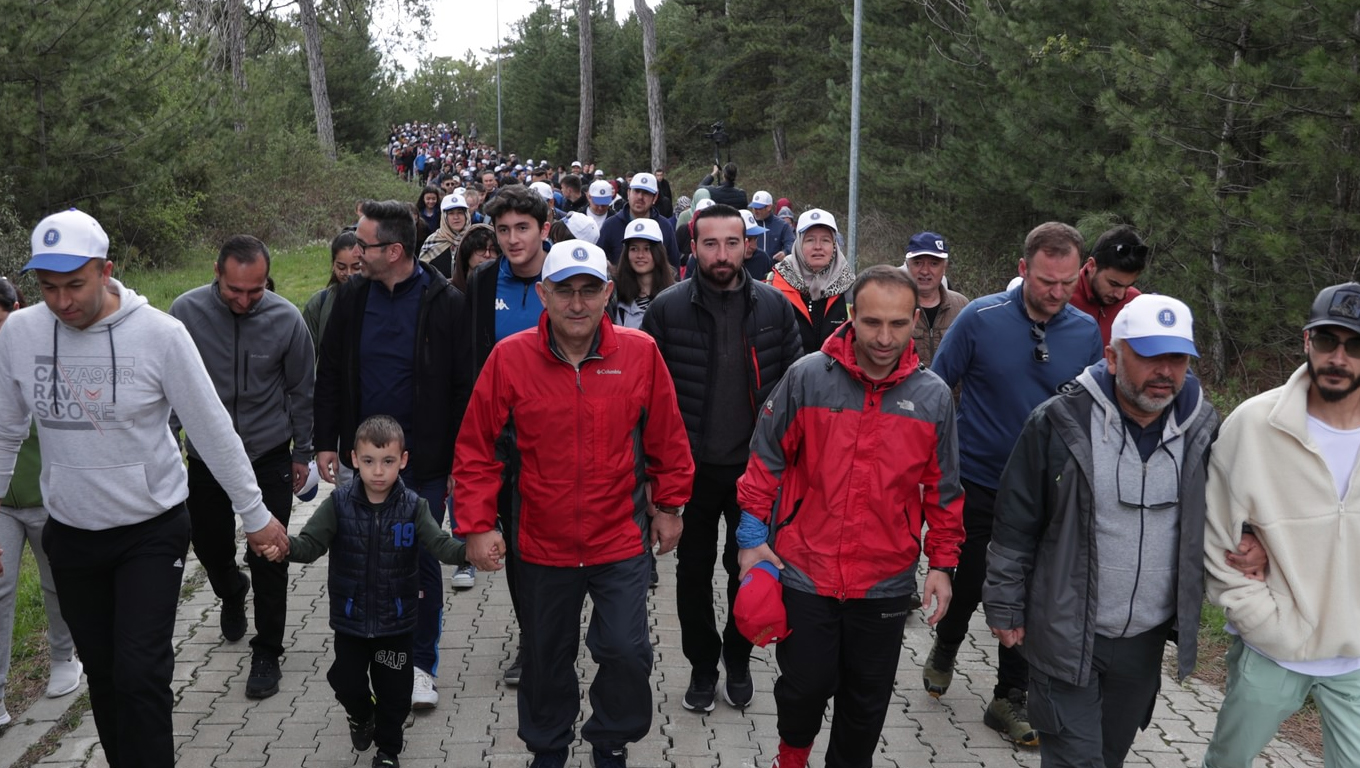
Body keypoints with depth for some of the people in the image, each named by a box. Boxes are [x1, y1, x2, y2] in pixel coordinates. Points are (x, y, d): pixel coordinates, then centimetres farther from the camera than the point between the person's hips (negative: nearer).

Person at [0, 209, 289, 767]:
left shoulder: (159, 332, -16)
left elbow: (213, 431, -9)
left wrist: (255, 513, -4)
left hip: (152, 532, -3)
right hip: (69, 534, 4)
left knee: (140, 674, -9)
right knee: (102, 673, 15)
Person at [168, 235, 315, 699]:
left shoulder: (286, 319, -14)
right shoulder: (187, 312, -14)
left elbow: (301, 391, -1)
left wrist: (302, 452, 5)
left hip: (269, 455, -1)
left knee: (269, 556, 0)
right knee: (208, 544, 16)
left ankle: (267, 653, 16)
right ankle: (232, 594, 51)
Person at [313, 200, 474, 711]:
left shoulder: (444, 303, -10)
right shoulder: (353, 298, 3)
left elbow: (464, 387, -7)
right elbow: (330, 375, 10)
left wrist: (458, 460, -9)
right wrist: (326, 442, 6)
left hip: (423, 462, -4)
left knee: (422, 562, 5)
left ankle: (421, 664, 19)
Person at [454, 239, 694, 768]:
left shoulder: (640, 353, -9)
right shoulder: (509, 358, -10)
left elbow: (667, 440, 2)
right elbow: (477, 451, -5)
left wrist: (669, 505, 7)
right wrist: (477, 524, -8)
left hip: (621, 540, 0)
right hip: (541, 544, 1)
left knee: (627, 650, -1)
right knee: (546, 656, 17)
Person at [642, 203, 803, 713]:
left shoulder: (774, 307, -1)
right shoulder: (667, 308, -6)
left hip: (756, 464, 1)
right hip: (690, 466, -1)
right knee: (694, 570, 11)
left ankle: (738, 659, 33)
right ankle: (702, 665, 29)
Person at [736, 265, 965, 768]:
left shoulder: (933, 396, -2)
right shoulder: (807, 377, -9)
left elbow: (943, 490, 7)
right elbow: (767, 459, -1)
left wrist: (943, 562, 5)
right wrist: (752, 533, -3)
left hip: (886, 583, 2)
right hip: (805, 573, -1)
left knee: (867, 700, 15)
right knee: (805, 684, 8)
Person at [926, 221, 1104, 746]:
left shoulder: (1087, 332, -5)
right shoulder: (980, 318, -13)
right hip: (974, 481, -2)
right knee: (966, 584, 13)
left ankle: (1009, 698, 25)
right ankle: (945, 651, 44)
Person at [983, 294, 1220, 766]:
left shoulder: (1201, 429, -3)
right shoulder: (1060, 424, -16)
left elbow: (1211, 526, 12)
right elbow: (1015, 528, -9)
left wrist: (1190, 611, 11)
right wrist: (1005, 608, -5)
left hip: (1146, 639, 5)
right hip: (1067, 636, -4)